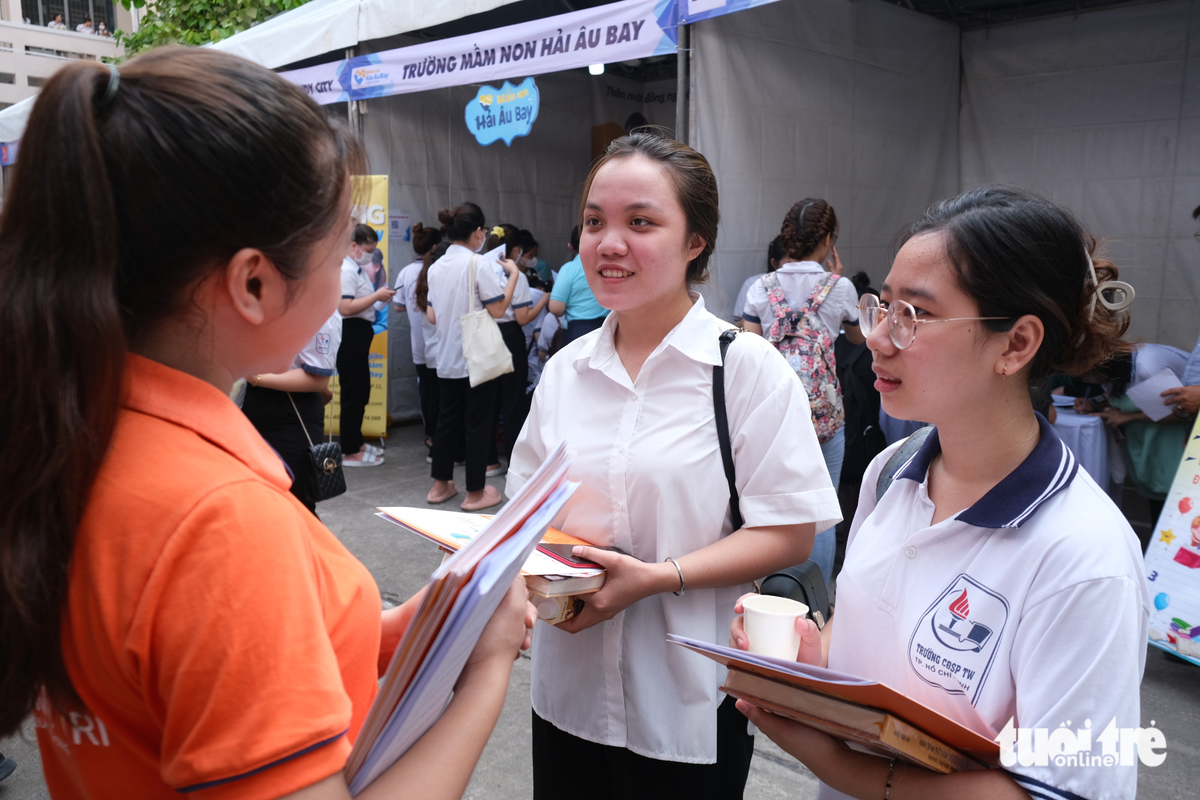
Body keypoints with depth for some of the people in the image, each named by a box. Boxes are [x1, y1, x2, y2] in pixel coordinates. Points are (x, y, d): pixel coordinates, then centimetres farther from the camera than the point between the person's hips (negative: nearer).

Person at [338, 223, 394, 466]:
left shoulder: (358, 269, 15)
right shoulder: (345, 270, -17)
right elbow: (345, 308, -26)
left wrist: (379, 296, 7)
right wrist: (377, 296, -19)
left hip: (359, 336, 11)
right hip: (350, 337, -11)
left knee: (360, 392, 19)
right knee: (353, 395, -3)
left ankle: (356, 441, 32)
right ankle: (350, 452, 5)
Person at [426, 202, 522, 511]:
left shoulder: (436, 267, 7)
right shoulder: (478, 265, -14)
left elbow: (432, 316, 9)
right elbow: (498, 309, -15)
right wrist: (513, 274, -5)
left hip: (446, 358, 7)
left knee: (447, 418, 15)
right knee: (478, 423, 2)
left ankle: (440, 485, 23)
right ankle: (475, 493, 9)